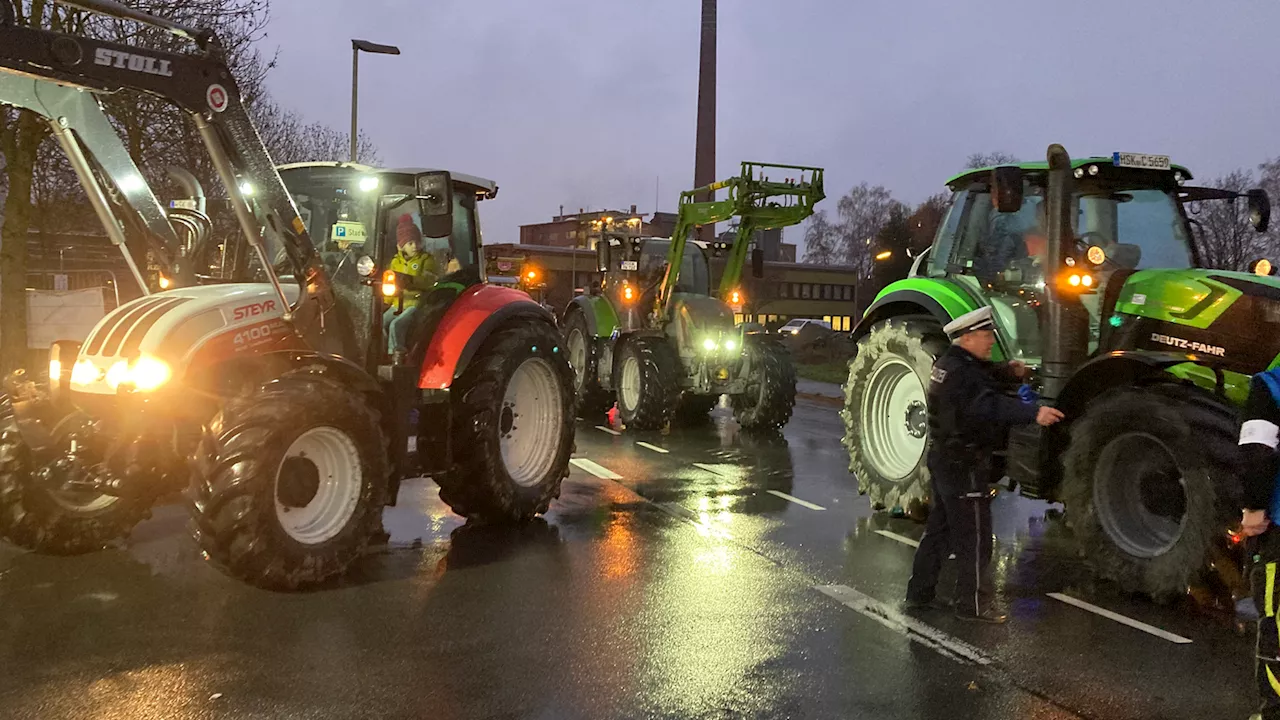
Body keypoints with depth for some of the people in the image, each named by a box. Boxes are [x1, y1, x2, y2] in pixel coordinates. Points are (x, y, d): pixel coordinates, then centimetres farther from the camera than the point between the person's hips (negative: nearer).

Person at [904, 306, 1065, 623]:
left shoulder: (950, 363, 10)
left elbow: (986, 375, 17)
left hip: (943, 460, 10)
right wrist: (1033, 413, -47)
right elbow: (989, 405, -38)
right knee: (974, 537, 0)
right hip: (964, 465, -10)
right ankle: (973, 604, 8)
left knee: (939, 529, 18)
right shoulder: (960, 372, -23)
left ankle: (919, 593, 25)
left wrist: (1010, 371, -3)